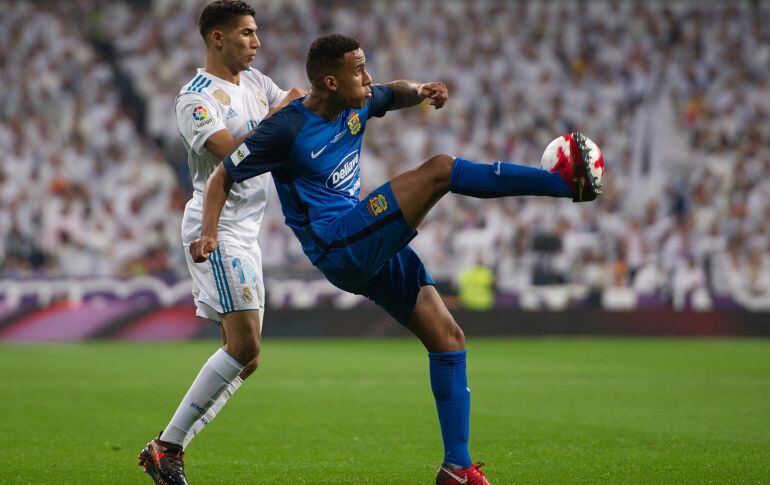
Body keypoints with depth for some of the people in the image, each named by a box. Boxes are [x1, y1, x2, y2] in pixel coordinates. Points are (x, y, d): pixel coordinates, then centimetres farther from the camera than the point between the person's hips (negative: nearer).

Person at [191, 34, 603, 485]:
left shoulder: (356, 105, 8)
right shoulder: (287, 130, -13)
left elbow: (395, 93, 28)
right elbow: (224, 176, -5)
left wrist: (421, 91, 4)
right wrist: (209, 231, -20)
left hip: (373, 246, 9)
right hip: (339, 247, -9)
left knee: (448, 338, 3)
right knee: (440, 169, -21)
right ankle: (567, 181, -23)